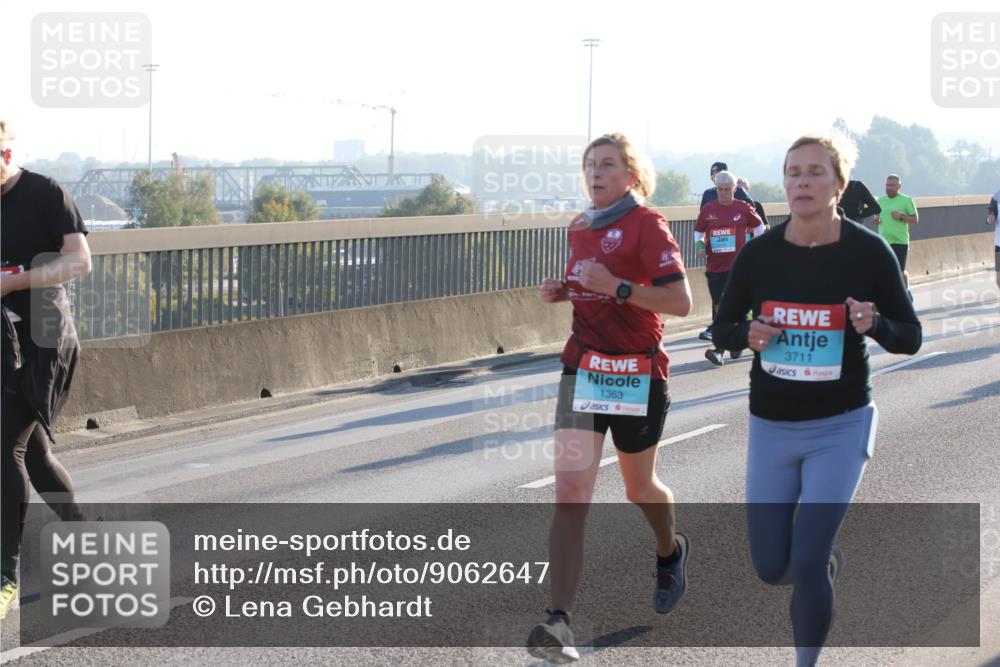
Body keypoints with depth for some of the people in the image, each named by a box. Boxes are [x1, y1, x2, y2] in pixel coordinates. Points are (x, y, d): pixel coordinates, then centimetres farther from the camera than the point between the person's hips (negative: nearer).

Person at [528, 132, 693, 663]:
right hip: (582, 368, 4)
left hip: (637, 373, -4)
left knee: (640, 487, 16)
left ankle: (670, 551, 50)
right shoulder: (579, 228, 10)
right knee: (570, 495, -10)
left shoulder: (647, 225, -11)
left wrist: (617, 287, -25)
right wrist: (562, 291, 6)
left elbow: (680, 302, -18)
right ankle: (559, 622, -17)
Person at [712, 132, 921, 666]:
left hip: (841, 427, -3)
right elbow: (723, 328, 5)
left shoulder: (868, 252, -11)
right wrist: (749, 335, -18)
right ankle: (827, 558, 44)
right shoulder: (759, 253, -7)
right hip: (772, 427, 3)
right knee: (771, 568, 8)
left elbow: (911, 337, -2)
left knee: (805, 566, -11)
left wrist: (874, 324, -24)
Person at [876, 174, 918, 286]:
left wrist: (901, 217, -17)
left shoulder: (907, 200, -2)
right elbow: (876, 215, 22)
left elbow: (915, 219, -2)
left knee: (900, 270, -1)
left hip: (900, 241, -4)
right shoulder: (881, 200, 13)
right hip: (883, 241, 4)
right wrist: (876, 219, -1)